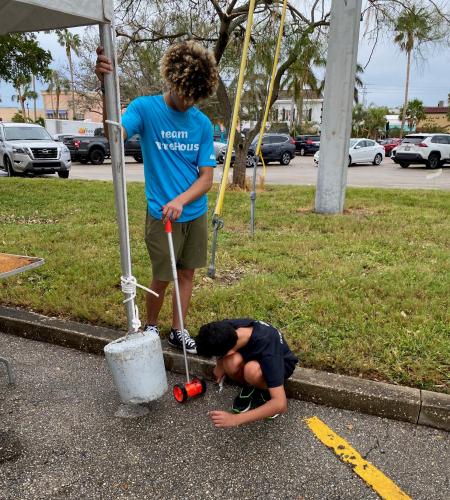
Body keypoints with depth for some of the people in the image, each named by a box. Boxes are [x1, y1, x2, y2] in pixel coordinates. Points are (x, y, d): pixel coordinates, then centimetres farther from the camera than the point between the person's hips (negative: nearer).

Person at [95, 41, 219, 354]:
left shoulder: (203, 124, 0)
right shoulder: (145, 109, -9)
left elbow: (207, 178, -4)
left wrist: (181, 200, -21)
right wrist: (107, 88, -46)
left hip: (195, 213, 4)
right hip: (160, 214, -4)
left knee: (187, 272, 12)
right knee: (162, 278, 6)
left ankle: (178, 331, 31)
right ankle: (150, 327, 32)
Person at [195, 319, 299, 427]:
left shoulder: (267, 350, -41)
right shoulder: (228, 327, -27)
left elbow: (280, 404, -41)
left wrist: (235, 419, -42)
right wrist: (220, 364, -5)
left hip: (281, 364, -4)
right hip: (253, 356, 4)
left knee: (251, 370, -39)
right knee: (232, 362, -32)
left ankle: (268, 392, -5)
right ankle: (249, 386, 1)